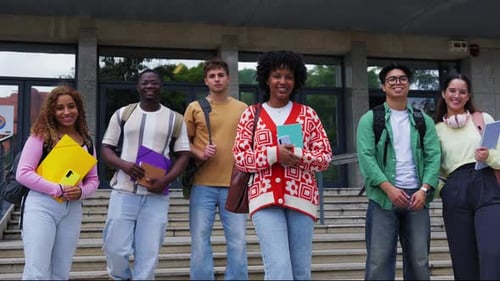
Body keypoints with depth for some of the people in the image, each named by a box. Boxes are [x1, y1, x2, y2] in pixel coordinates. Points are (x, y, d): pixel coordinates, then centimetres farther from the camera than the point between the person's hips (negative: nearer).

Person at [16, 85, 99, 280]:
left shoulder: (87, 141, 11)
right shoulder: (41, 135, -3)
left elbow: (93, 180, 15)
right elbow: (23, 173, -9)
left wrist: (81, 192, -8)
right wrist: (58, 189, -16)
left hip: (72, 209, 5)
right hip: (41, 205, -5)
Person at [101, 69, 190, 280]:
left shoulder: (174, 118, 8)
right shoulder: (122, 114, 8)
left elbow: (183, 154, 7)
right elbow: (106, 148, 9)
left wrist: (166, 180, -10)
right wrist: (123, 165, -12)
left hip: (156, 195, 0)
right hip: (124, 192, 0)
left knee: (148, 254, 1)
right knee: (115, 248, 0)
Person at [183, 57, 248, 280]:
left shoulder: (243, 109, 9)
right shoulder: (194, 108, 5)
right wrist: (200, 154, -11)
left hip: (234, 184, 1)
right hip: (203, 184, -1)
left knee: (238, 241, 1)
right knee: (200, 241, 1)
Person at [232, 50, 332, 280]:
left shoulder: (308, 114, 10)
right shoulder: (251, 114, 9)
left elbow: (326, 157, 7)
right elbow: (240, 157, 3)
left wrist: (298, 155, -11)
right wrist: (274, 154, -12)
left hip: (301, 198, 2)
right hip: (265, 198, -1)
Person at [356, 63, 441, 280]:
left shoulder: (424, 120, 13)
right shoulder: (370, 119, 4)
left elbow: (433, 156, 4)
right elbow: (366, 156, -6)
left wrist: (424, 189, -11)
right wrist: (389, 188, -17)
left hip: (416, 196, 3)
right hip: (383, 196, -3)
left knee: (419, 260, 7)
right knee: (379, 259, -4)